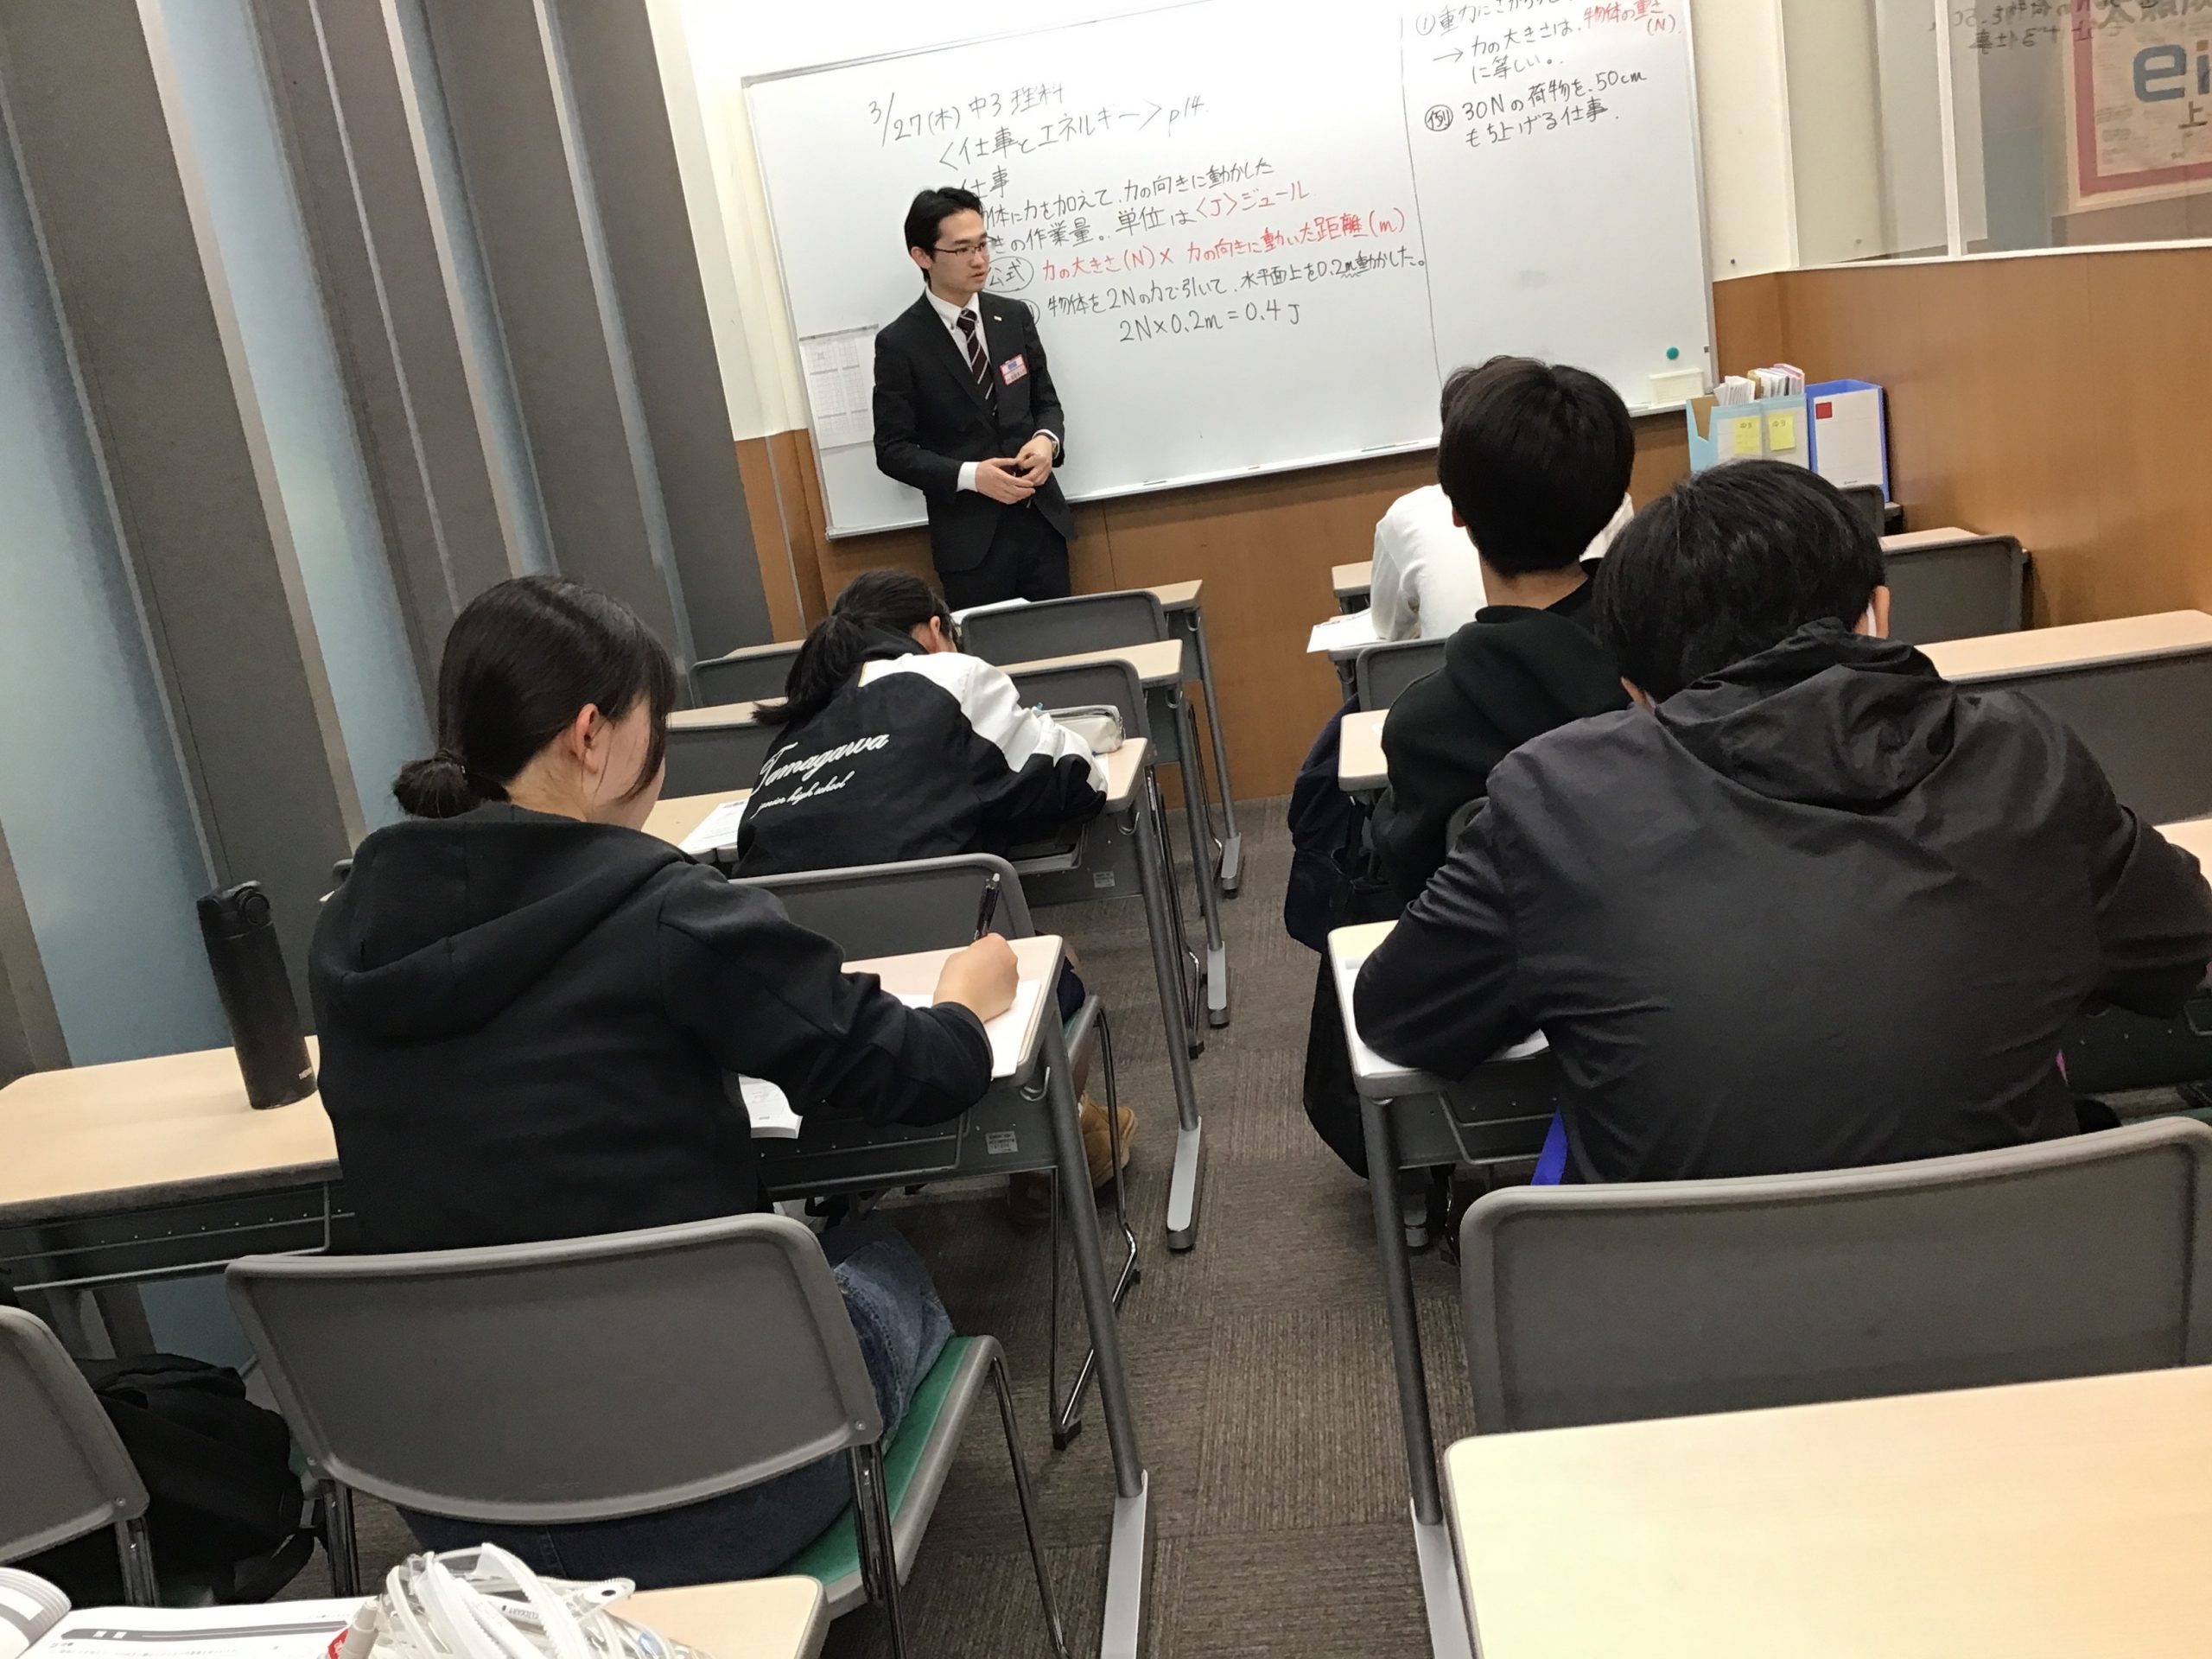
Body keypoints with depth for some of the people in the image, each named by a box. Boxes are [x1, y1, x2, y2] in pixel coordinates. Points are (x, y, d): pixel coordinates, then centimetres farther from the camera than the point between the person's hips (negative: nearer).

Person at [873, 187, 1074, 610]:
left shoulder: (1015, 316, 6)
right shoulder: (899, 343, -7)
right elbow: (893, 450, -6)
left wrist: (1047, 439, -9)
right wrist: (970, 475, -20)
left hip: (1041, 518, 4)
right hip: (970, 535, -4)